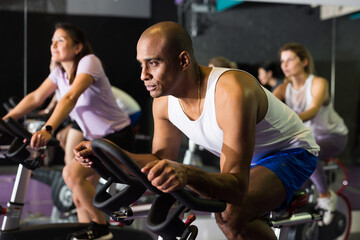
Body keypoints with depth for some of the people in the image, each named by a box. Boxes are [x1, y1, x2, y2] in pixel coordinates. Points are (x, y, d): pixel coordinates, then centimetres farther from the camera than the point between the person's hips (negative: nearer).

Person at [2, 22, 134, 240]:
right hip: (94, 135, 9)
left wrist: (48, 129, -49)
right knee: (81, 196, 8)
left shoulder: (89, 62, -21)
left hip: (117, 136, -9)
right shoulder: (60, 72, 4)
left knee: (72, 174, -22)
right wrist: (6, 119, -11)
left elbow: (71, 97, -36)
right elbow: (36, 97, 0)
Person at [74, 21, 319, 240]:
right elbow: (163, 159, 1)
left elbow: (237, 188, -40)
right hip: (247, 159, 8)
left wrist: (186, 173, -60)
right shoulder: (164, 103, -13)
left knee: (231, 216, -33)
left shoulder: (232, 93, -37)